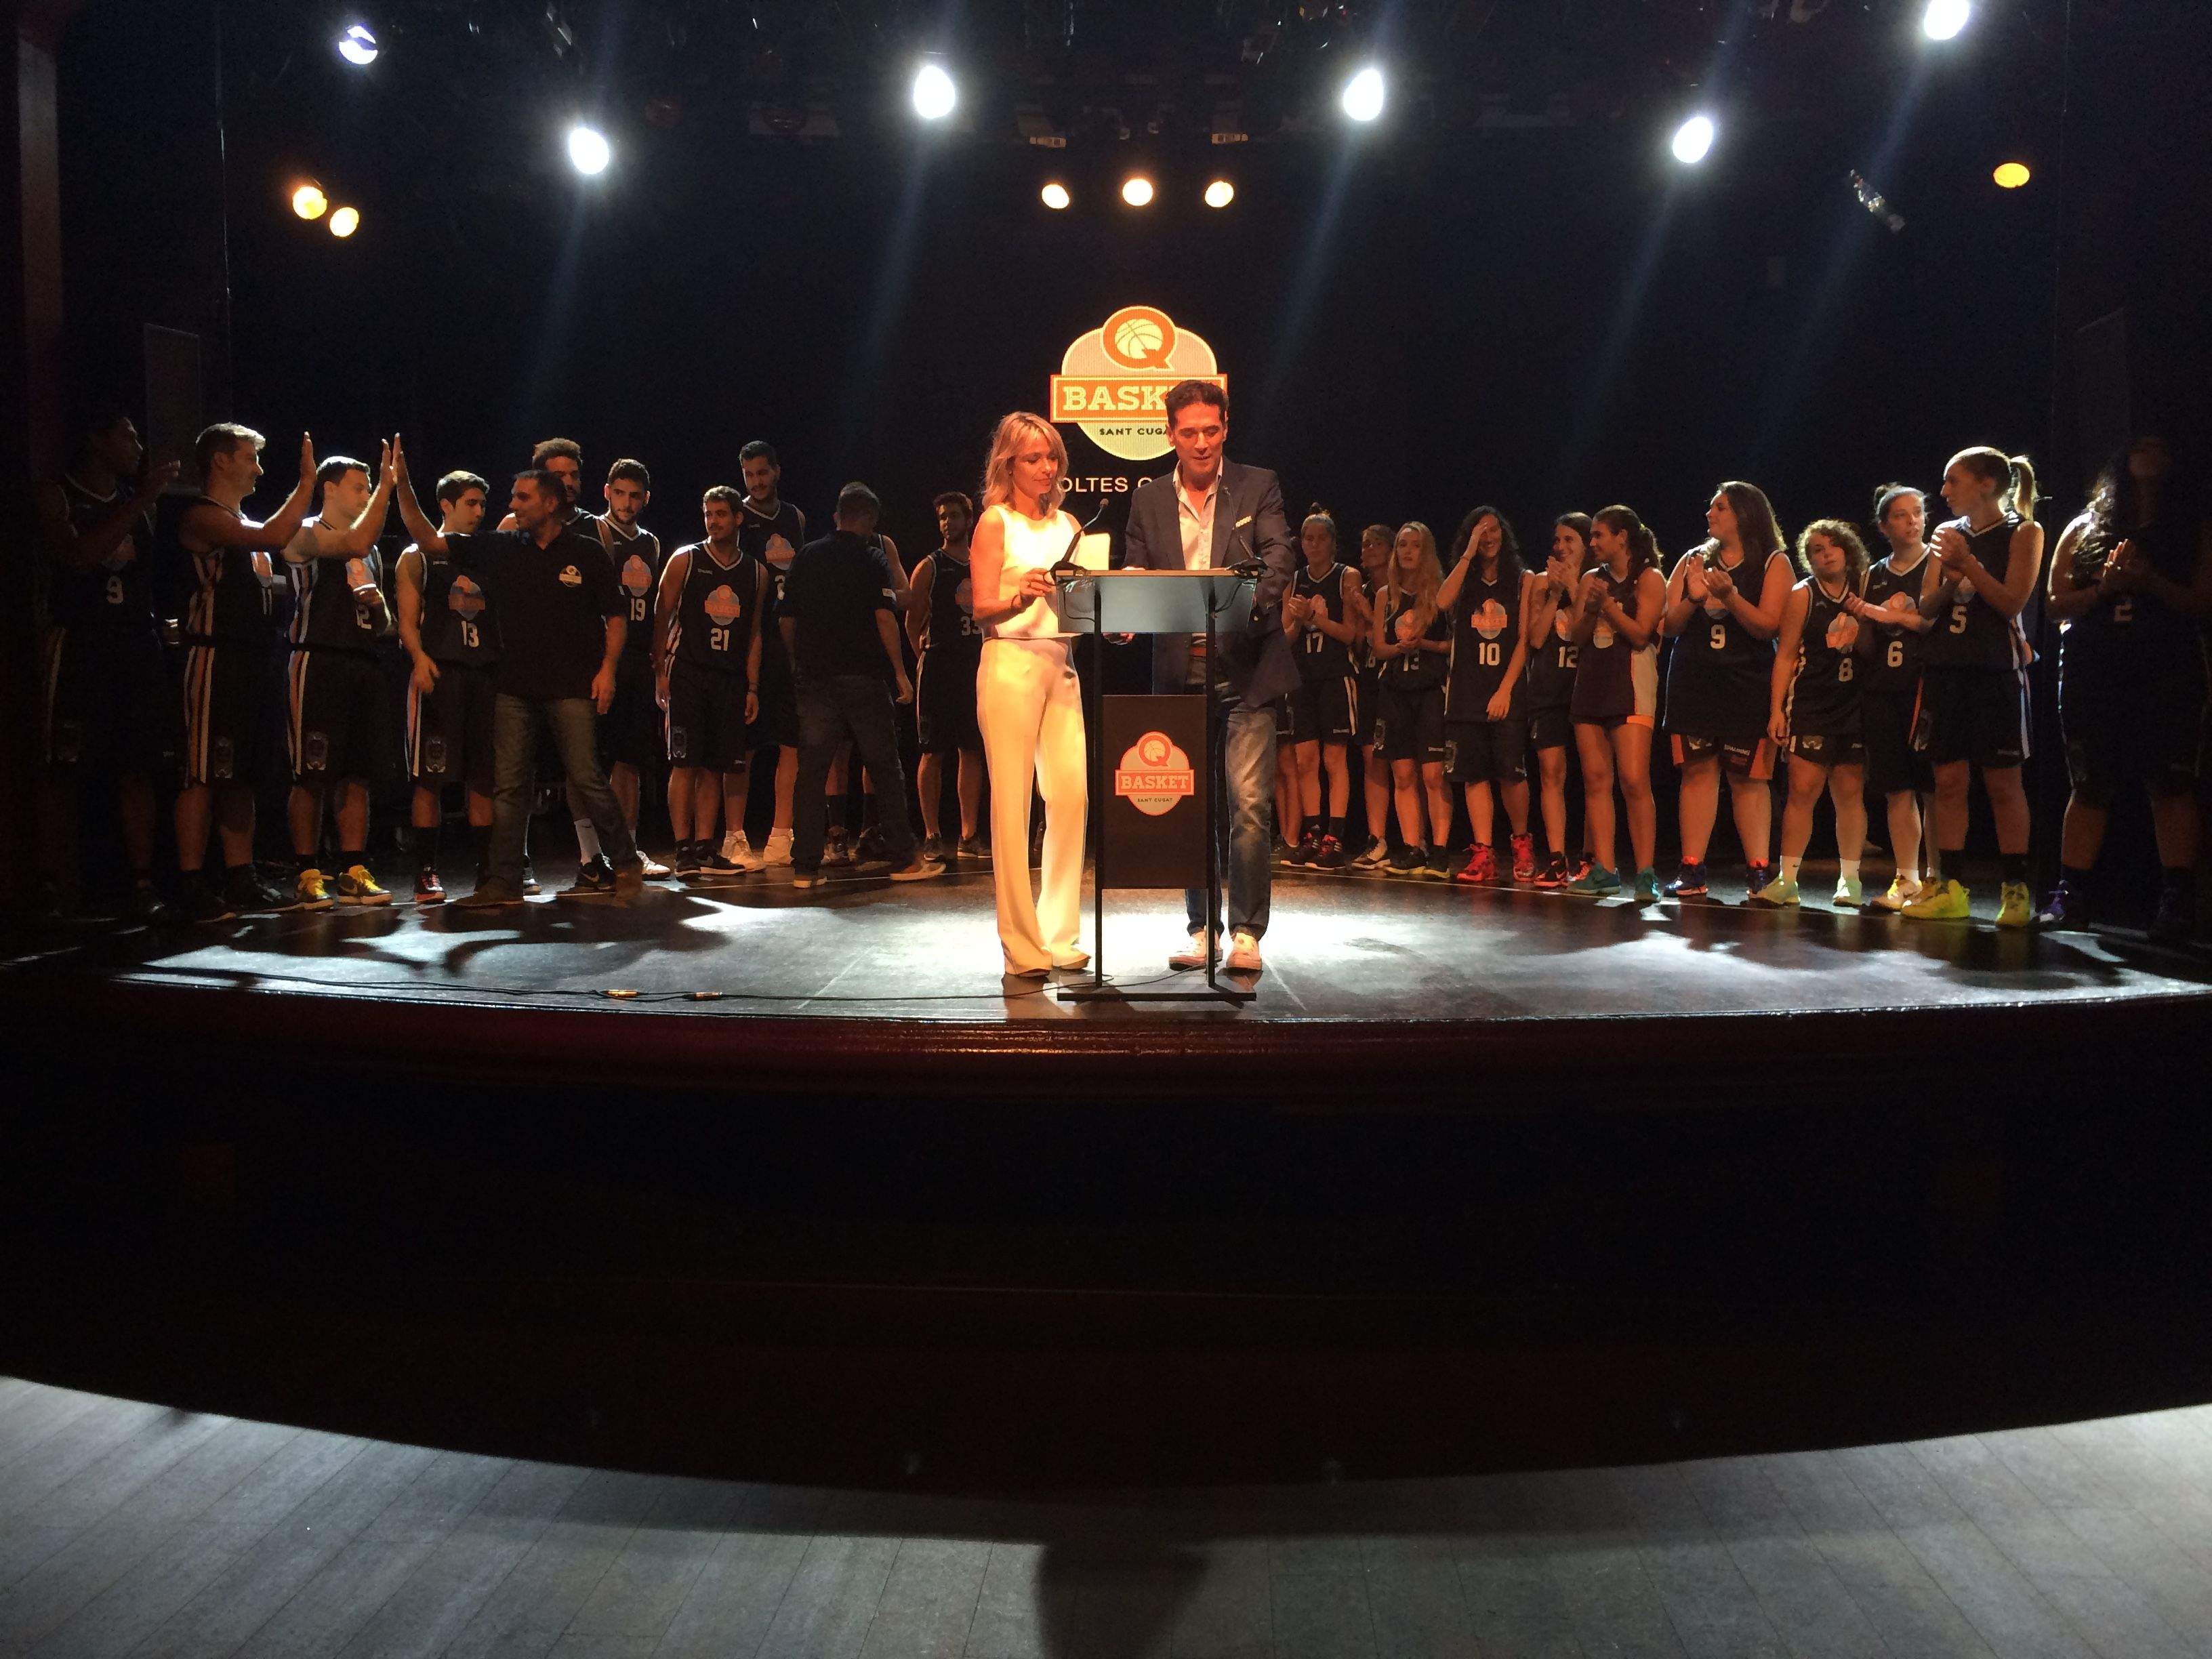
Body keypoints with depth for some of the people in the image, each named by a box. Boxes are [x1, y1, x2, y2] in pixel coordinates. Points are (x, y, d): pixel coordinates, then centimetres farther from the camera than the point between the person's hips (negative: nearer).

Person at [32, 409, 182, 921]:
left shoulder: (135, 501, 18)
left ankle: (143, 885, -3)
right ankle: (51, 889, 0)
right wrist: (141, 501, -14)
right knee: (64, 771, -4)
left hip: (136, 643, 4)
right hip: (79, 643, -4)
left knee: (138, 769, -1)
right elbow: (79, 556, -14)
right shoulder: (56, 495, 4)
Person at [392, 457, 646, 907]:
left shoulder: (586, 552, 1)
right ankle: (504, 882, 8)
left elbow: (616, 615, 3)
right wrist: (402, 485, -2)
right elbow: (429, 541, 7)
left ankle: (626, 864, 9)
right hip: (515, 685, 4)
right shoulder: (501, 549, 8)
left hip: (572, 685, -4)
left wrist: (607, 668, -7)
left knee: (586, 778, -6)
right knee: (508, 785, 3)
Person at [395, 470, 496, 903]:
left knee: (484, 776, 4)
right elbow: (407, 619, -1)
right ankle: (427, 873, -3)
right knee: (431, 775, -6)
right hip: (440, 671, -4)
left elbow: (504, 615, 20)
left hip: (486, 672, 4)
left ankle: (487, 868, 9)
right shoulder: (418, 556, 8)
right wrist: (420, 658, -19)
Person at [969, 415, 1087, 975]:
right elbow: (983, 609, -5)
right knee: (1012, 802, -5)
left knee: (1072, 792, -4)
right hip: (1010, 663, -5)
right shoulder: (995, 522, 3)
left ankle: (1059, 935, 8)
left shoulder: (1068, 524, 19)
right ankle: (1021, 945, 0)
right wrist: (1022, 597, -23)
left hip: (1062, 665, 5)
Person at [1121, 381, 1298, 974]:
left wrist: (1255, 601, -29)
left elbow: (1280, 556, -9)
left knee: (1248, 805, -8)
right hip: (1180, 674, 3)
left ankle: (1247, 932, 2)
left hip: (1245, 673, -3)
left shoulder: (1257, 486, 5)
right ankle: (1201, 927, 20)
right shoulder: (1148, 500, 11)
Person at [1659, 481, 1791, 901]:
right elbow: (1668, 626, 8)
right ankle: (1692, 872, 0)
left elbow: (1769, 626, -8)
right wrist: (1693, 599, -10)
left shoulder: (1774, 563, 2)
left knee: (1749, 777, -3)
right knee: (1697, 771, 0)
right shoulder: (1694, 560, 13)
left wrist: (1729, 597, -20)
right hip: (1694, 682, 3)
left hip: (1747, 686, -3)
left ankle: (1758, 872, 1)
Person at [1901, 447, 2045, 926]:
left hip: (1995, 669, -4)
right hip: (1944, 667, 4)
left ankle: (2015, 890, 2)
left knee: (2003, 782, -3)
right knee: (1949, 781, 2)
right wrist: (1950, 581, -11)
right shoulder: (1950, 534, 13)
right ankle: (1951, 890, 5)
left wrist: (1968, 563, -14)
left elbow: (2012, 602, -9)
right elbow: (1925, 607, 8)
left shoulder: (2023, 532, 1)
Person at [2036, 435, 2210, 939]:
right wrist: (2105, 587, -10)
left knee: (2171, 783, -8)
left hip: (2168, 670, -1)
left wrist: (2150, 582, -15)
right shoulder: (2085, 528, 14)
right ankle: (2070, 896, 4)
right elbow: (2057, 601, 7)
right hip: (2092, 671, 1)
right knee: (2090, 784, 3)